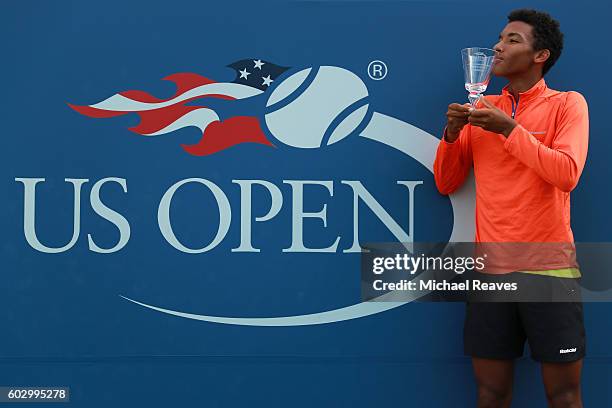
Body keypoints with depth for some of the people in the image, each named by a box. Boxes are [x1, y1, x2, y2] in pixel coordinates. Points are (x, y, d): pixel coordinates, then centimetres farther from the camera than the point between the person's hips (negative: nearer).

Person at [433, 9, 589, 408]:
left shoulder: (567, 104, 0)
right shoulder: (482, 109, 13)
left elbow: (566, 174, -15)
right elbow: (446, 184, 14)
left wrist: (510, 129, -14)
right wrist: (452, 133, -2)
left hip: (549, 267, -3)